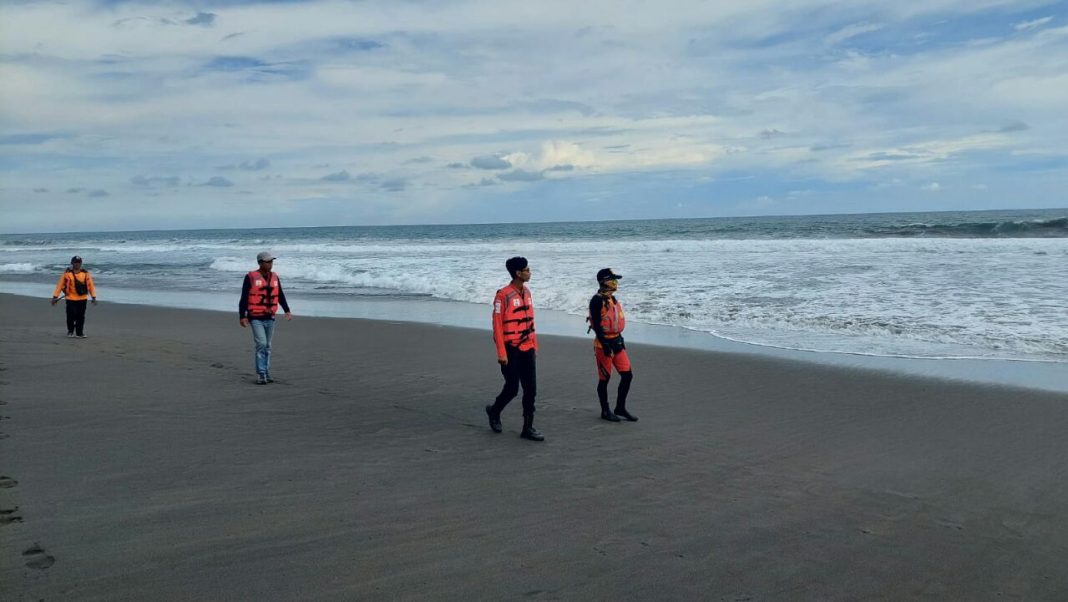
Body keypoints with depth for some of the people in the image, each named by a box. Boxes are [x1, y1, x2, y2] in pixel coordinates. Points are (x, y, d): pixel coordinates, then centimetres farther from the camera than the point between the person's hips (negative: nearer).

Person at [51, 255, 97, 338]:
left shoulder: (85, 273, 4)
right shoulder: (67, 273, -3)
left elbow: (91, 285, 7)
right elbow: (60, 285, -1)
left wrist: (93, 297, 3)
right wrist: (55, 296, -2)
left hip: (82, 299, 2)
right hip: (71, 299, -2)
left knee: (81, 317, 4)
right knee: (71, 316, -1)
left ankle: (79, 333, 13)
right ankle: (70, 331, 19)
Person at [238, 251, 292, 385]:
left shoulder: (275, 277, 8)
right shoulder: (251, 277, -7)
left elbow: (281, 295, 13)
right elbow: (244, 298, -6)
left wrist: (287, 311, 2)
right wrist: (242, 316, -10)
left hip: (270, 318, 5)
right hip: (256, 318, -5)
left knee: (267, 347, 11)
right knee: (261, 345, -13)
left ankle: (266, 374, 18)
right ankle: (260, 375, -8)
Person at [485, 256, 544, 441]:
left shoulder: (527, 292, 9)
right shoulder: (503, 295, -13)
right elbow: (497, 326, -13)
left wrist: (534, 345, 15)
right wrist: (501, 353, -15)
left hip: (527, 349, 7)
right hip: (511, 350, -7)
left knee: (531, 389, 4)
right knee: (512, 388, 1)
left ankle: (528, 428, 12)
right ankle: (494, 411, 30)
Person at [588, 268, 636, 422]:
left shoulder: (612, 299, 14)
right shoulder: (597, 300, -15)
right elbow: (596, 325, -19)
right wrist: (605, 345, -23)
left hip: (617, 341, 8)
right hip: (604, 343, -8)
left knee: (627, 375, 6)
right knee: (604, 378, 3)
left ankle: (620, 408, 18)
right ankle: (605, 411, 16)